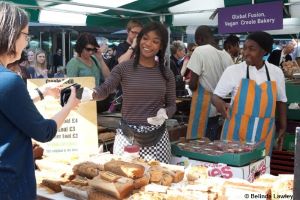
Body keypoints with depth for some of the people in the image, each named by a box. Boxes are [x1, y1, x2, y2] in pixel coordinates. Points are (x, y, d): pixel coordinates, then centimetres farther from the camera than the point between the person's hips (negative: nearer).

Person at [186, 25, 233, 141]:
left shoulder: (200, 51, -12)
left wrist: (191, 85, 6)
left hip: (203, 106, -6)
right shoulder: (226, 55, 4)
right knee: (213, 143, 14)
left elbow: (192, 85, -15)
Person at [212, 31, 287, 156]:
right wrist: (218, 102, -26)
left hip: (263, 135, 2)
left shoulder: (276, 73, 1)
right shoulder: (233, 71, -7)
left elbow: (281, 101, 13)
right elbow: (216, 96, -4)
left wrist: (283, 127, 15)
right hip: (236, 133, -2)